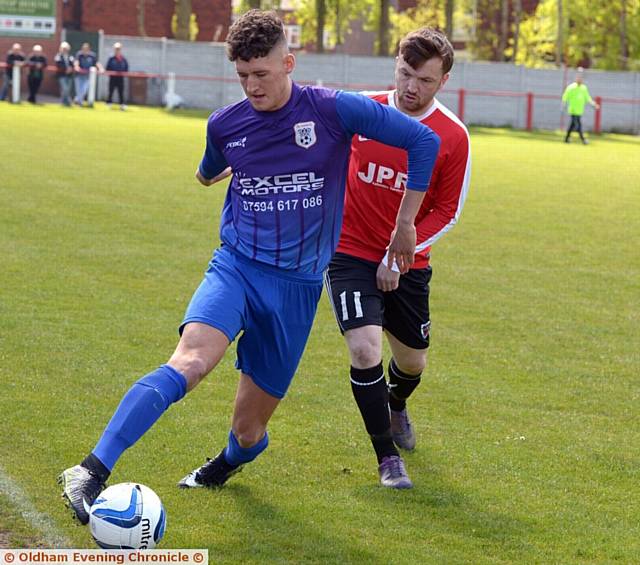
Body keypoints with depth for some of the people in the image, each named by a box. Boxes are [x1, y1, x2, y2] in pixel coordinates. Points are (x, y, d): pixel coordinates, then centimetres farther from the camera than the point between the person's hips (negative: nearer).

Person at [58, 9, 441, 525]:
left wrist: (405, 225, 4)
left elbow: (423, 141, -1)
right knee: (191, 361, -32)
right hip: (236, 265, 0)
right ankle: (93, 471, -39)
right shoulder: (225, 125, 1)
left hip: (299, 284, 0)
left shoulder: (334, 111, -8)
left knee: (249, 432, 5)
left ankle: (229, 461, 44)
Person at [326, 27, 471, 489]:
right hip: (351, 253, -2)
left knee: (412, 362, 16)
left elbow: (447, 212, -5)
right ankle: (388, 459, -5)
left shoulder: (454, 138, -11)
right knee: (365, 349, -20)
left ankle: (396, 407, 55)